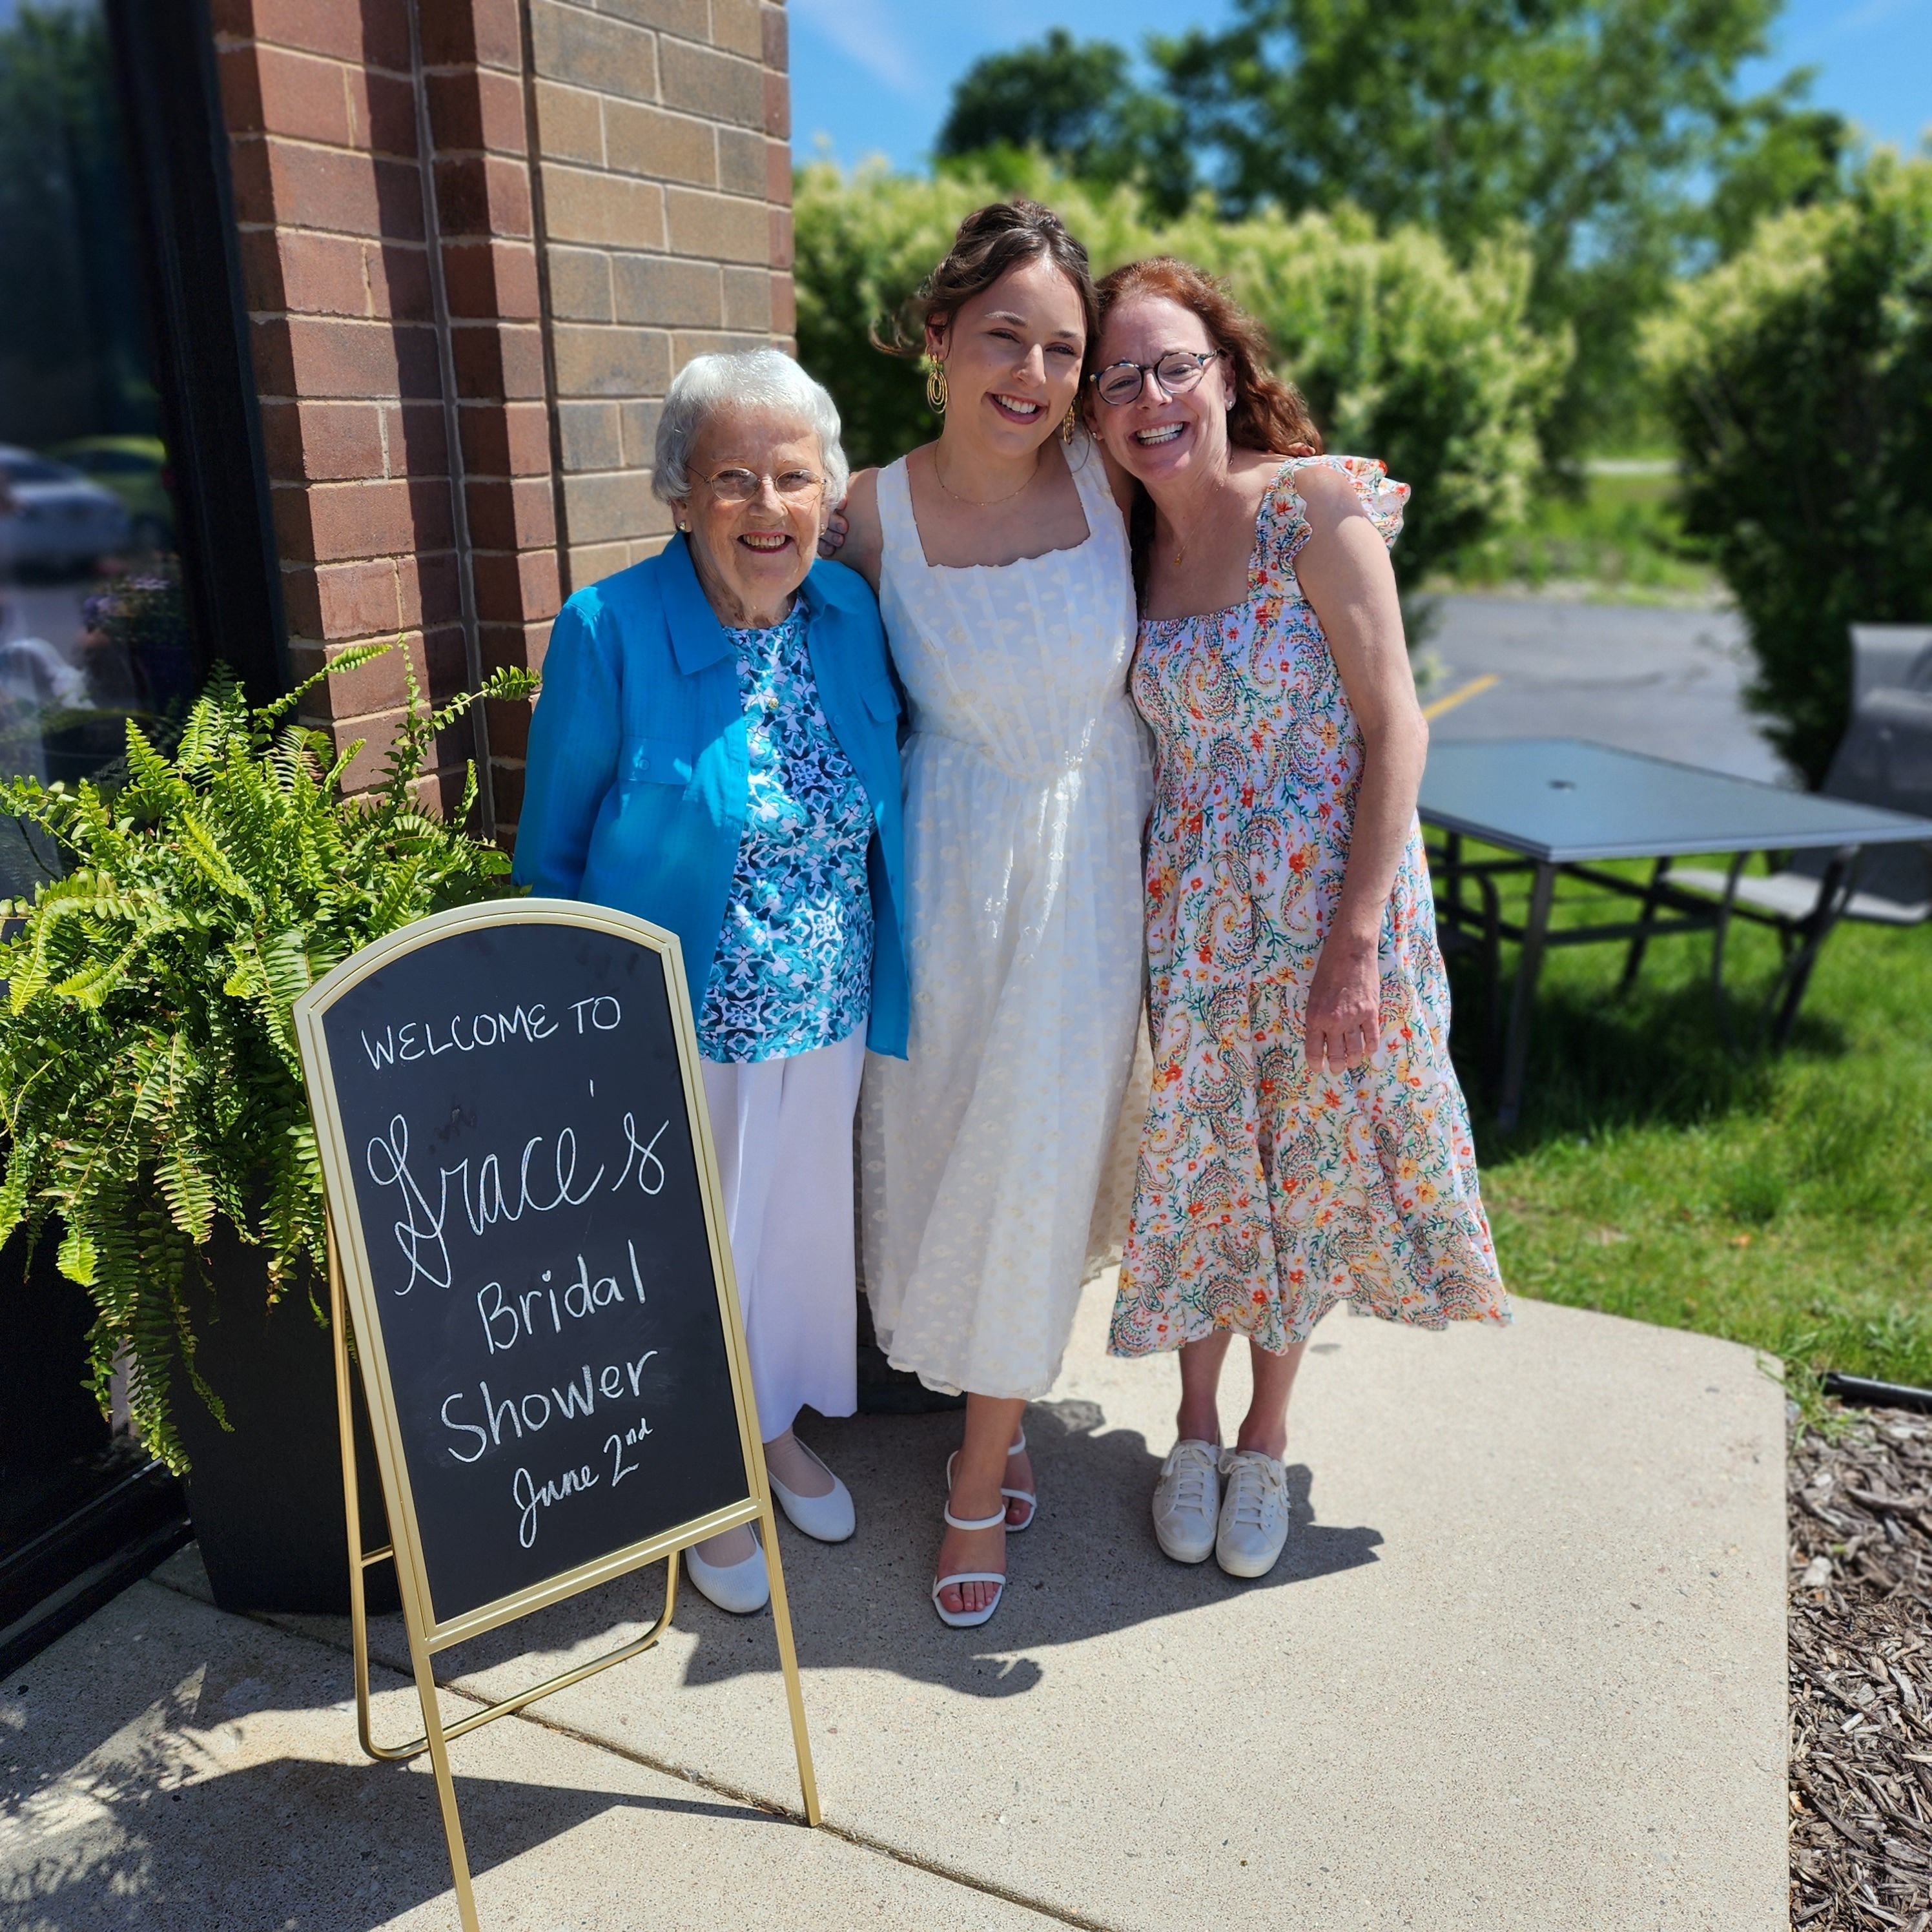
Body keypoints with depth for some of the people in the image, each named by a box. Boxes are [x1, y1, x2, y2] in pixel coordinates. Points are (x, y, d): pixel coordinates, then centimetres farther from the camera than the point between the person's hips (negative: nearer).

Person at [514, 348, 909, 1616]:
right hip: (679, 1027, -4)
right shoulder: (610, 632, -18)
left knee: (801, 1222, 21)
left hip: (827, 1018, 5)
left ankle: (778, 1426, 49)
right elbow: (554, 859, -8)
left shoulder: (851, 611, -3)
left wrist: (886, 992, 9)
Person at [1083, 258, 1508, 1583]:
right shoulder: (1127, 545, 3)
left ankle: (1268, 1439, 35)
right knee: (1195, 1170, 13)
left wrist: (1356, 939, -17)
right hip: (1188, 910, 4)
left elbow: (1396, 728, -14)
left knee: (1303, 1173, 12)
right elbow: (1138, 743, 9)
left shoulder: (1316, 503, -12)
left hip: (1327, 895, -3)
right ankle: (1198, 1428, 36)